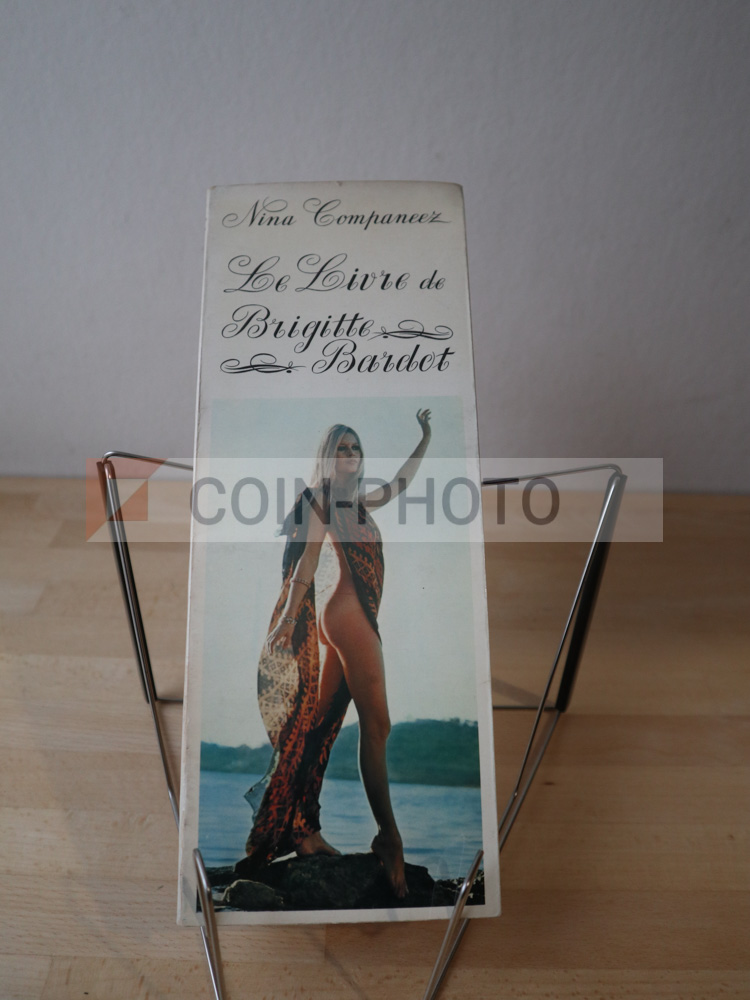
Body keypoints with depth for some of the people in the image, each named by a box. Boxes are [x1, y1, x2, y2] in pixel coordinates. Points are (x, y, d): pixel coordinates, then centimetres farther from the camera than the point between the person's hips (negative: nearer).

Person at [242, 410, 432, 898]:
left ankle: (301, 827, 17)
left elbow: (402, 481, 34)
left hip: (359, 619, 8)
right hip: (349, 615, -8)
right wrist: (290, 615, -20)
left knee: (324, 723, 9)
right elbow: (308, 557, -12)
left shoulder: (362, 501, 19)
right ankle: (389, 837, -3)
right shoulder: (322, 499, -2)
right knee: (377, 724, -9)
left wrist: (426, 437, 35)